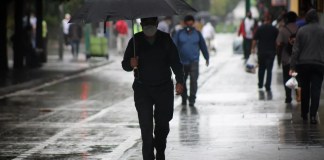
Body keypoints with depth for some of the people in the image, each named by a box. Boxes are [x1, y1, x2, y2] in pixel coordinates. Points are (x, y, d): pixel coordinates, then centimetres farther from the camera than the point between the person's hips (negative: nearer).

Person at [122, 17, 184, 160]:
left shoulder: (165, 39, 0)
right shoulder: (136, 41, -3)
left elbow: (175, 61, 3)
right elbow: (125, 65, -2)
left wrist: (179, 81, -9)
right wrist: (131, 64, -26)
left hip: (164, 88, 2)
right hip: (142, 89, -1)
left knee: (163, 124, 9)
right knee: (146, 125, -11)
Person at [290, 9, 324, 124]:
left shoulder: (301, 31, -2)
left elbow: (296, 49, -3)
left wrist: (293, 66, -2)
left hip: (303, 64, 1)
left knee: (305, 89, 14)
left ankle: (304, 114, 23)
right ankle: (313, 115, -13)